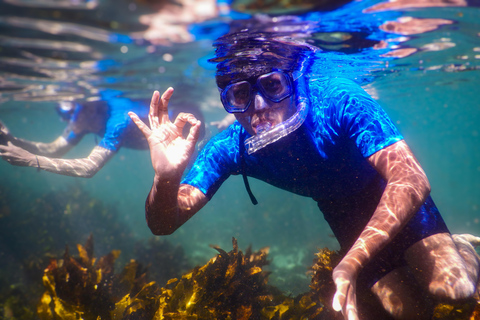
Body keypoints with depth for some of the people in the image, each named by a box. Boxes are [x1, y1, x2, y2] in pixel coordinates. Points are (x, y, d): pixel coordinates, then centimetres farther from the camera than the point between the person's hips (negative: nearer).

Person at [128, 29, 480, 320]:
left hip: (398, 201, -3)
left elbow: (411, 180, -43)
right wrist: (166, 178, -49)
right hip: (341, 213, 3)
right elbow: (163, 225, -25)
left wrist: (352, 263, -56)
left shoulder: (338, 101, -38)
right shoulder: (230, 148, -26)